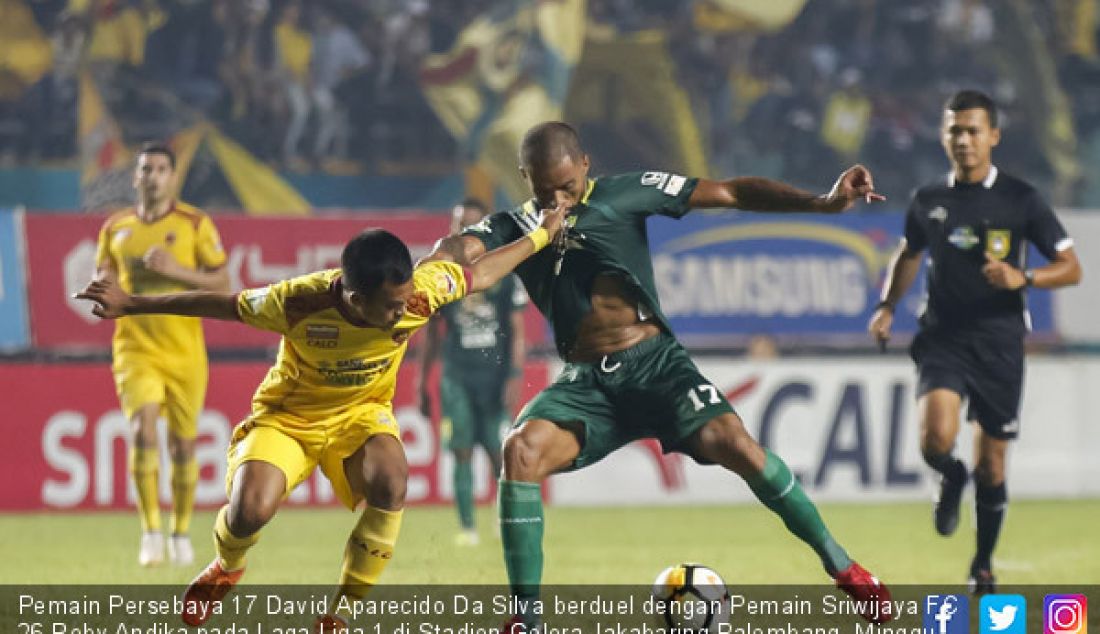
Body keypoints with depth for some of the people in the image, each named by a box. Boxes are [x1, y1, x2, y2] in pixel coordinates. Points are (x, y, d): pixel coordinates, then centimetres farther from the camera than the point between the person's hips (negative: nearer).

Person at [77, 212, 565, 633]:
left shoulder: (421, 290, -26)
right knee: (250, 510, -27)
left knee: (391, 484, -31)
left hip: (361, 415, 2)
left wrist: (542, 235, 1)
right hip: (287, 417, -2)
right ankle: (226, 569, 14)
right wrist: (129, 306, -13)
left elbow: (481, 274, -5)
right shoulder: (300, 303, -32)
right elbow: (218, 304, -18)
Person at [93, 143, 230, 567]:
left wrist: (176, 269, -17)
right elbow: (101, 285, 17)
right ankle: (151, 531, -15)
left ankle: (181, 532, 22)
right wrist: (104, 285, -7)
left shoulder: (194, 225, -1)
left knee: (183, 444, 5)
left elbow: (222, 285, -3)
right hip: (135, 350, 1)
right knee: (143, 431, -19)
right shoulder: (115, 229, 7)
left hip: (184, 352, 0)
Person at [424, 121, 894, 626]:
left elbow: (730, 193, 0)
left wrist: (823, 203, -8)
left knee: (731, 441, -24)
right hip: (586, 384, 1)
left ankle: (840, 566, -5)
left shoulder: (623, 194, 1)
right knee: (521, 450, -26)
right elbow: (461, 250, -17)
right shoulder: (513, 227, 4)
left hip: (655, 362, -1)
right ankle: (525, 617, -18)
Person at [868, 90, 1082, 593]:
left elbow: (1070, 268, -1)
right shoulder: (928, 201, 5)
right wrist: (887, 307, 10)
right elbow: (908, 254, 24)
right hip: (942, 338, 1)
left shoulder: (1020, 199, -3)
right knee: (936, 440, -24)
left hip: (998, 342, -1)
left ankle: (983, 565, 27)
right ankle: (952, 478, 13)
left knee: (991, 466, 6)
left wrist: (1022, 278, -19)